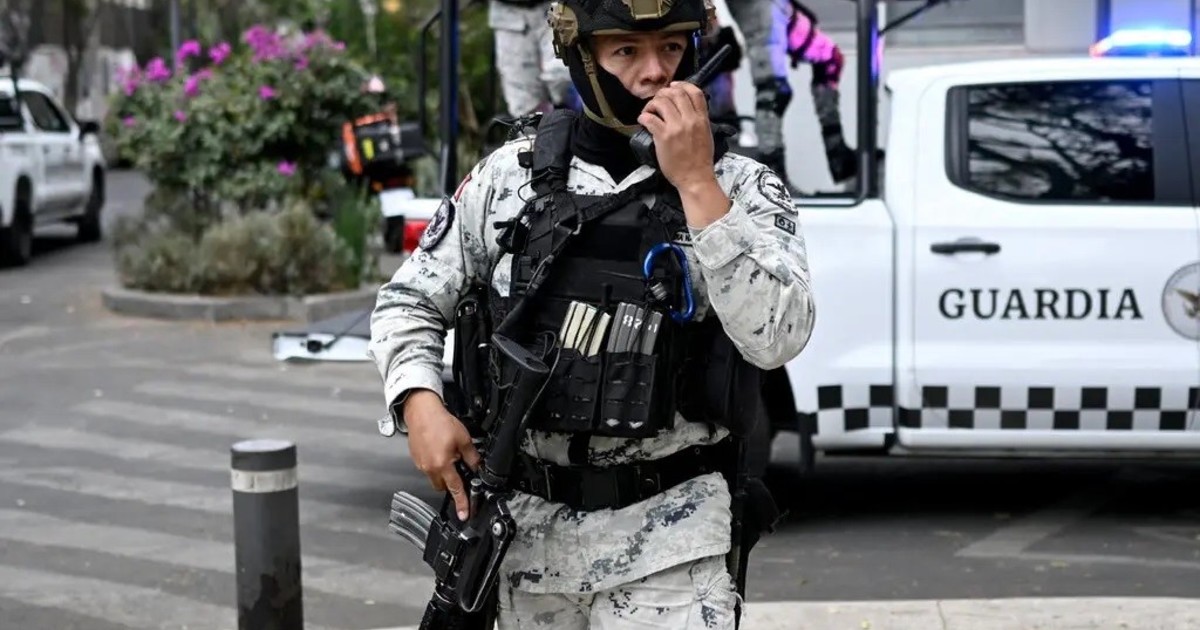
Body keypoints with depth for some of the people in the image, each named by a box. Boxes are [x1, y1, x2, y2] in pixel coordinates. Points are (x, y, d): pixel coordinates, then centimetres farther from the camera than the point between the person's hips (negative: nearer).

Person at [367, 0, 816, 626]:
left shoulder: (741, 188, -4)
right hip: (527, 525, 3)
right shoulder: (511, 173, 2)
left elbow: (777, 337, -19)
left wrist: (696, 183, -21)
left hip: (668, 537, -3)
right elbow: (408, 302, 9)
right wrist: (420, 405, -10)